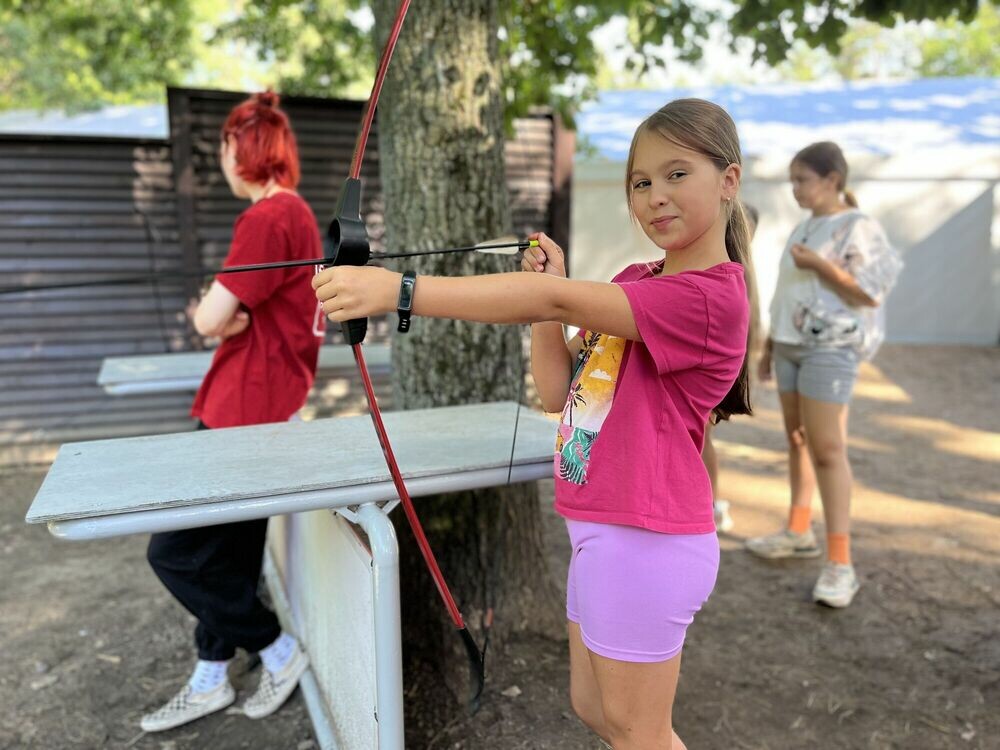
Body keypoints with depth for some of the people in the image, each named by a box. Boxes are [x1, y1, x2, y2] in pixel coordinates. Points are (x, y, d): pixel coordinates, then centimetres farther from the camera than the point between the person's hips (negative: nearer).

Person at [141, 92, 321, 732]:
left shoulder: (268, 217, -17)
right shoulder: (298, 213, 14)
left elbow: (209, 320, -19)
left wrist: (221, 312, 2)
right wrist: (234, 316, -3)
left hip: (248, 414, -9)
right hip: (254, 408, 9)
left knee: (176, 551, 1)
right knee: (228, 551, 16)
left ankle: (280, 652, 16)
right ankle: (211, 683, 29)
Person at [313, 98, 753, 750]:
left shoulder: (710, 294, -18)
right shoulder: (638, 282, 11)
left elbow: (555, 302, -32)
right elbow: (558, 391, 6)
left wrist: (398, 289, -38)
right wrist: (546, 293, -6)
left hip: (645, 542, -9)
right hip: (604, 530, 9)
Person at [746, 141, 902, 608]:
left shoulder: (858, 228, -8)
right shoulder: (805, 229, 14)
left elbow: (870, 294, -14)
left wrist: (820, 264, -21)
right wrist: (769, 346, 17)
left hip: (831, 347, -8)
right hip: (792, 345, 8)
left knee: (827, 449, -11)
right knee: (797, 439, 13)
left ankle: (840, 563, -6)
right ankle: (799, 533, 26)